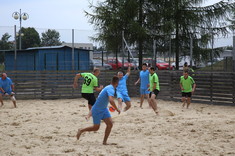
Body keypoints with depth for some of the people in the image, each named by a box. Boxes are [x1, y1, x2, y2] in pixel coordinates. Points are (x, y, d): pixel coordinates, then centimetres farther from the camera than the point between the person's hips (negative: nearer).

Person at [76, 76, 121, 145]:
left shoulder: (109, 87, 5)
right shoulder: (111, 89, -25)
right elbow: (111, 100, -41)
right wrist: (117, 109, -30)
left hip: (104, 109, 9)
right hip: (97, 110, -9)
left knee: (110, 124, -4)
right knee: (96, 128, 3)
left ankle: (104, 142, 2)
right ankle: (81, 131, 24)